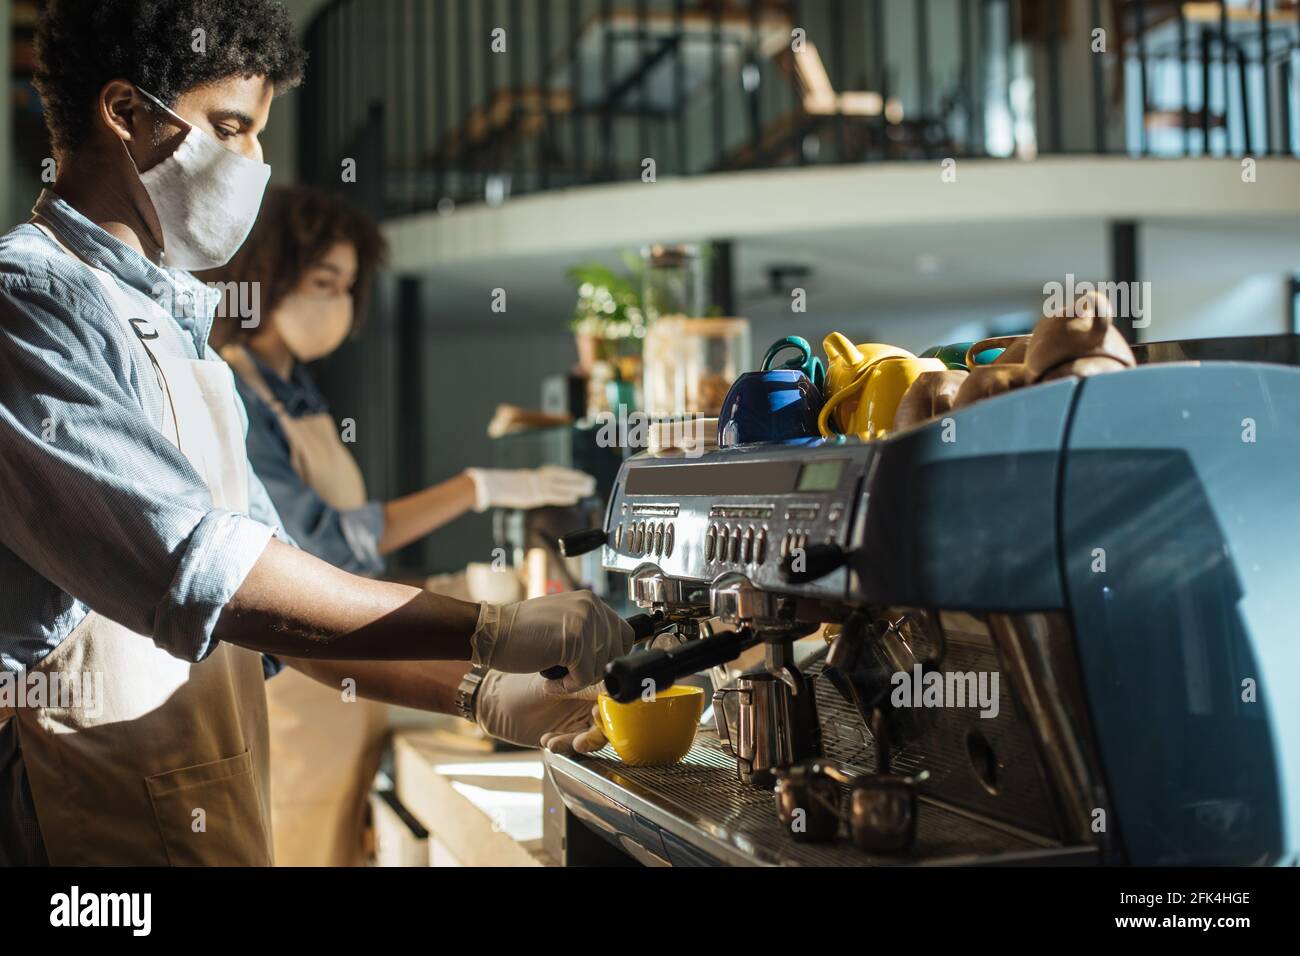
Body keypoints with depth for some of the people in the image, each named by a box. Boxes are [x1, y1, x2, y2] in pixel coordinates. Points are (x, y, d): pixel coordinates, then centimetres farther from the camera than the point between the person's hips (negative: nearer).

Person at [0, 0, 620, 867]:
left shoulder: (173, 325, 16)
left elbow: (267, 595, 15)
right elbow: (192, 568, -24)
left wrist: (486, 696, 7)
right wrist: (493, 631, -20)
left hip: (208, 808, 8)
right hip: (93, 817, -8)